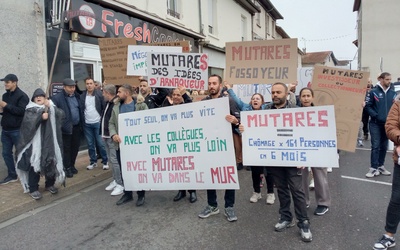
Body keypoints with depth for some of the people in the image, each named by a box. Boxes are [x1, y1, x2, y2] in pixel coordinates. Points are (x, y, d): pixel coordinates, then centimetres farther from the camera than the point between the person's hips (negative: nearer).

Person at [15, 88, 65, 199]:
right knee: (34, 164, -3)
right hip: (35, 142, -2)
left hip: (49, 142, 2)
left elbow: (61, 114, -7)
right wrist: (41, 116, -23)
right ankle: (33, 189, 8)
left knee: (51, 163, 6)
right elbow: (28, 121, -14)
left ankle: (49, 184, 25)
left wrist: (50, 107, -16)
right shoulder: (30, 110, 5)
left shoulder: (51, 108, 12)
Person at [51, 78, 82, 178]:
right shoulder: (57, 98, -9)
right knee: (67, 148, 5)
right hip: (66, 127, -5)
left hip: (76, 126, 5)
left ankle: (72, 165, 28)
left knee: (75, 147, 12)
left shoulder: (76, 96, 9)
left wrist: (81, 124, 11)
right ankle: (67, 168, 17)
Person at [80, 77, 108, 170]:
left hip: (97, 123, -3)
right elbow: (81, 109, 6)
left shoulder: (99, 94, -5)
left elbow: (104, 107, -4)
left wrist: (102, 119, -8)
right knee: (90, 144, 11)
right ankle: (93, 162, 23)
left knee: (100, 143, 0)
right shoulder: (82, 96, 4)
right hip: (87, 124, 3)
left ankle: (105, 162, 13)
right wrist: (82, 122, 0)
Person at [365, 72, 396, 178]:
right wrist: (376, 116, -16)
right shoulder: (373, 92, -5)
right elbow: (368, 106, -7)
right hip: (376, 124, -4)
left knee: (384, 146, 11)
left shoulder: (393, 93, 7)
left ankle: (380, 166, 23)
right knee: (375, 146, -5)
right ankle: (374, 168, -1)